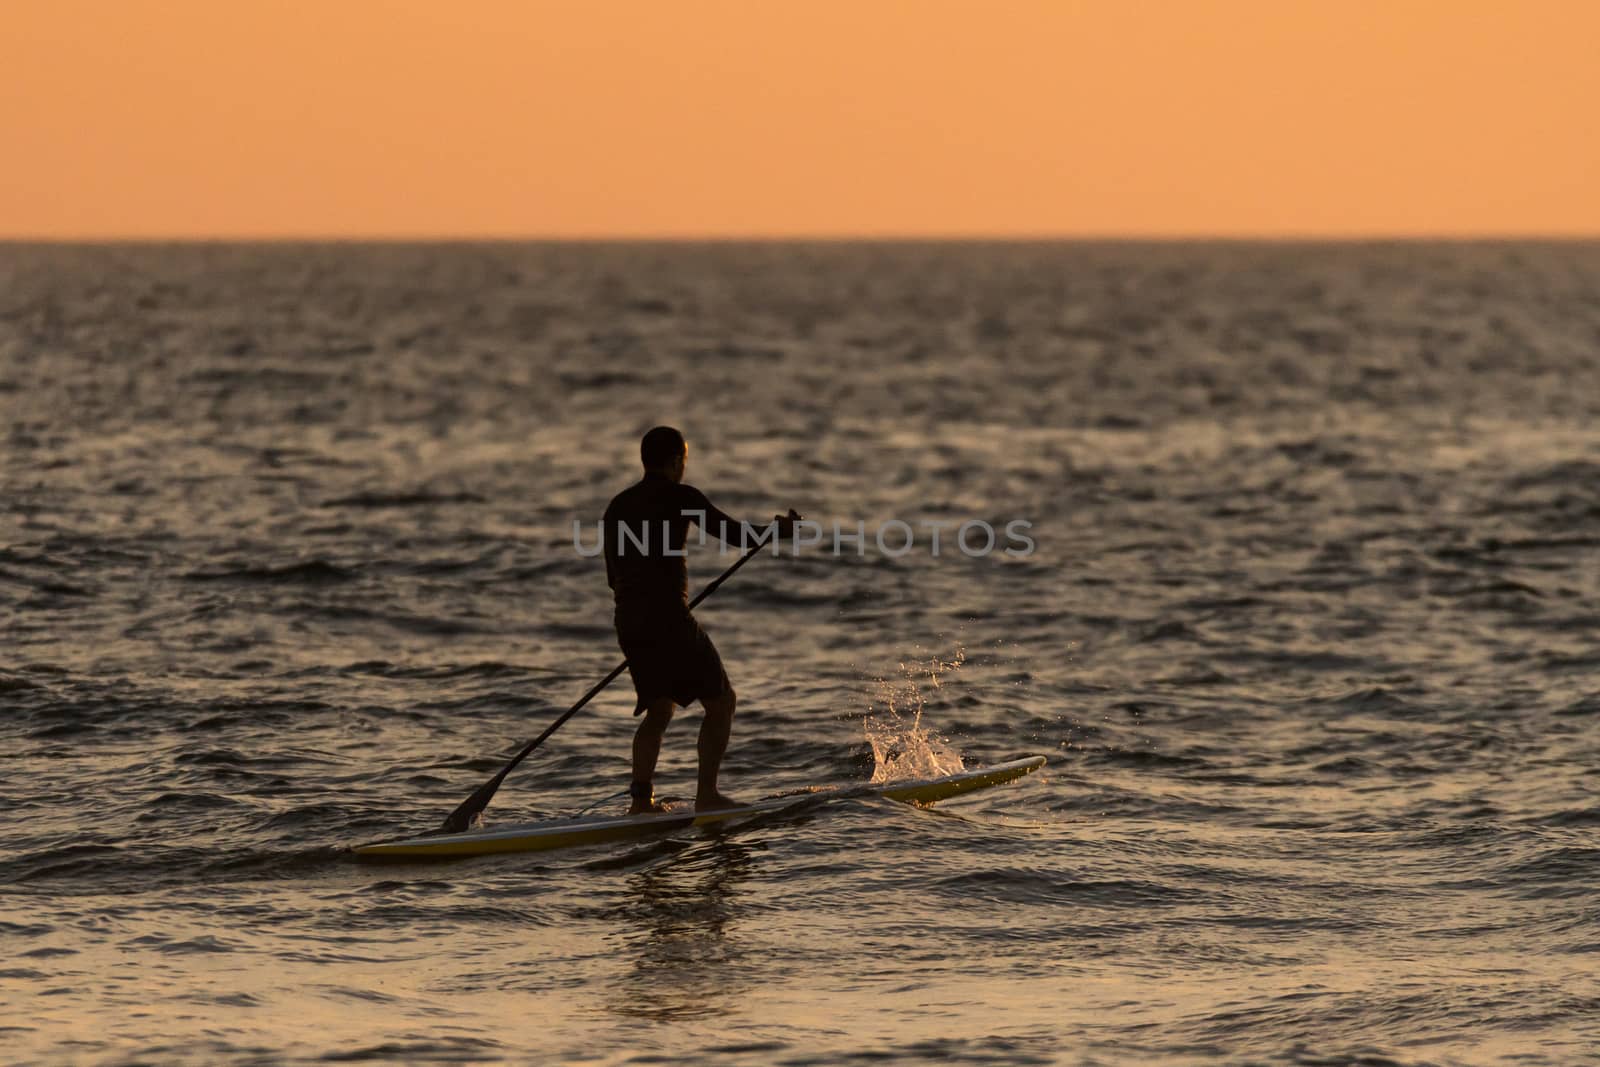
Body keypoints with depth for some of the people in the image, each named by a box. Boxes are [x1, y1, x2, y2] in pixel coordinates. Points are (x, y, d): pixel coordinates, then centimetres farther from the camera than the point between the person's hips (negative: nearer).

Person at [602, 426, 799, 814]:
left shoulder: (618, 505, 14)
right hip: (668, 618, -7)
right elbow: (735, 534, -5)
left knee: (658, 710, 20)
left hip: (628, 622, 7)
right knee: (721, 701, 6)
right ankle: (706, 794, 0)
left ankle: (641, 799, 8)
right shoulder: (680, 497, -6)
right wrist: (779, 530, 12)